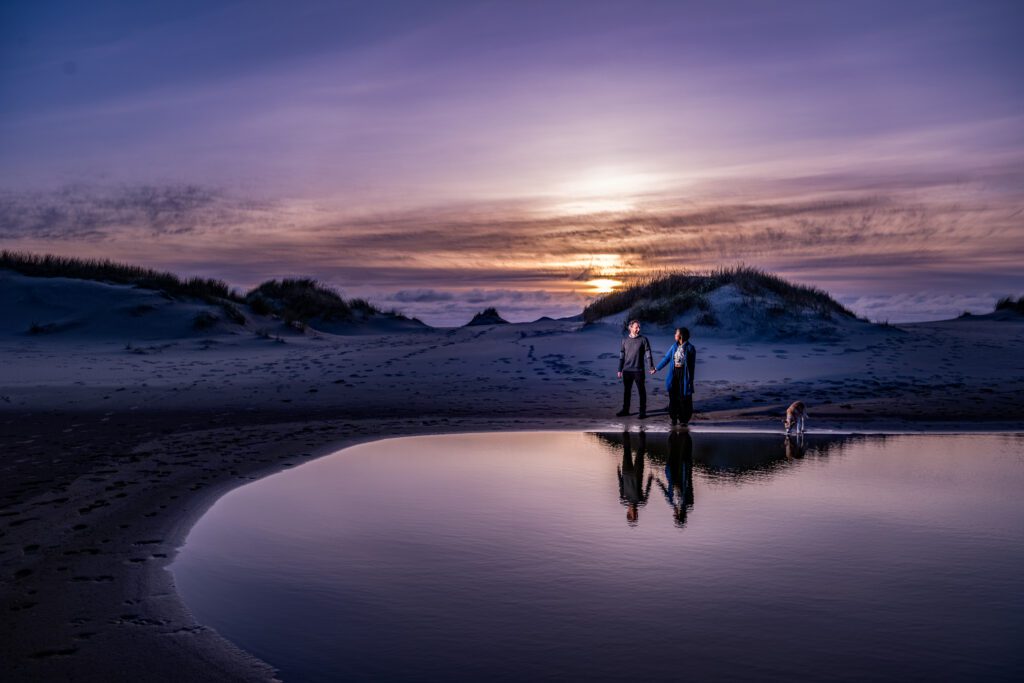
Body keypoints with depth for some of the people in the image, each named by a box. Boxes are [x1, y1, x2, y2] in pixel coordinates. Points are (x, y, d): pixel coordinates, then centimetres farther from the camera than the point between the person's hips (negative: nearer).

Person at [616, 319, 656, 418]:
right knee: (626, 391, 11)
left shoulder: (643, 339, -3)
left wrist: (651, 367, -15)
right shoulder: (625, 340, 7)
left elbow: (648, 354, -6)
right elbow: (621, 356, 11)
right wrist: (620, 370, 10)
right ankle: (625, 410, 22)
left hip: (638, 370, -3)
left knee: (641, 391, 1)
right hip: (626, 370, 3)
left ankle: (643, 411, 8)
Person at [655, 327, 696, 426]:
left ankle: (684, 419, 14)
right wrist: (657, 368, 14)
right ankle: (674, 418, 16)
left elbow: (692, 365, -8)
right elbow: (666, 358, 14)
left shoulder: (690, 348, -9)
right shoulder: (674, 346, 7)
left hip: (684, 374, -5)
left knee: (684, 398, 2)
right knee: (673, 397, 6)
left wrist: (690, 380, -10)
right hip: (674, 374, 5)